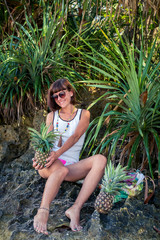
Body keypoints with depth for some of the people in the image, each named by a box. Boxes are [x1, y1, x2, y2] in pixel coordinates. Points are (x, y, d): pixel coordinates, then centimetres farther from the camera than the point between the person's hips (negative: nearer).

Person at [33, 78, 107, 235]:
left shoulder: (83, 114, 10)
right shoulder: (52, 115, 16)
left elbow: (75, 136, -8)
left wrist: (58, 153, -28)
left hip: (72, 166, 0)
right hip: (50, 164, 0)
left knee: (100, 159, -29)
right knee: (61, 169, -37)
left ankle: (75, 209, -40)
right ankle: (43, 211, -54)